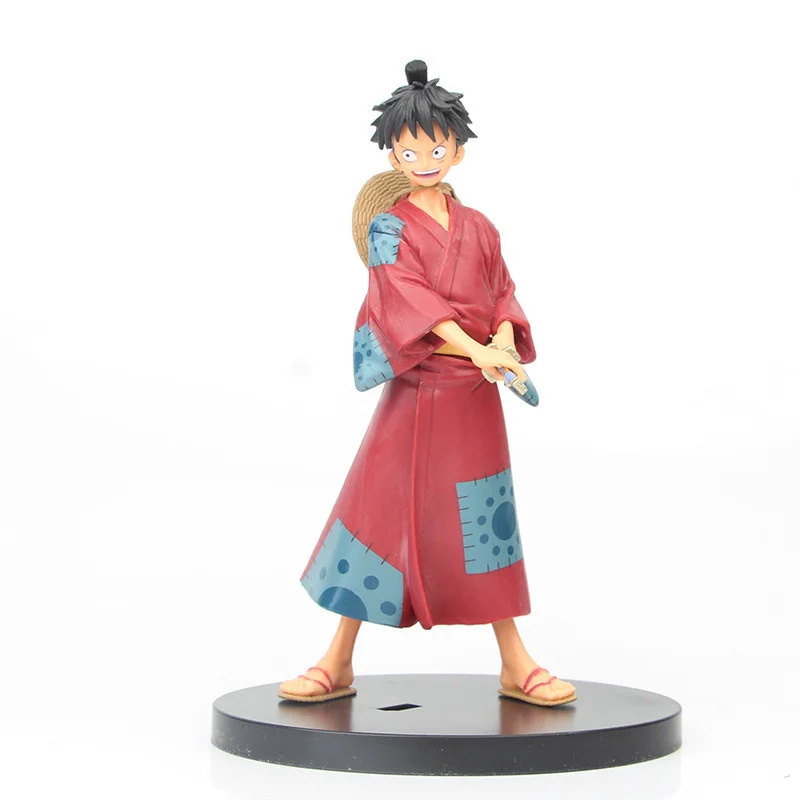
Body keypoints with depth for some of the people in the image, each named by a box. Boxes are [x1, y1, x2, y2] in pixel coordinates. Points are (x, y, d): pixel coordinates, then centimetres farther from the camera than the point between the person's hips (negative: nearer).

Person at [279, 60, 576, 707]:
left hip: (474, 396, 3)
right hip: (413, 393, -3)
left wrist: (506, 343, -13)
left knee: (485, 525, 7)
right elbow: (409, 299, -17)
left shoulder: (479, 229, 9)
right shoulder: (389, 227, -4)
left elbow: (503, 297, 10)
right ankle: (338, 665, 11)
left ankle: (516, 665, 15)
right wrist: (476, 349, -28)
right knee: (378, 514, 0)